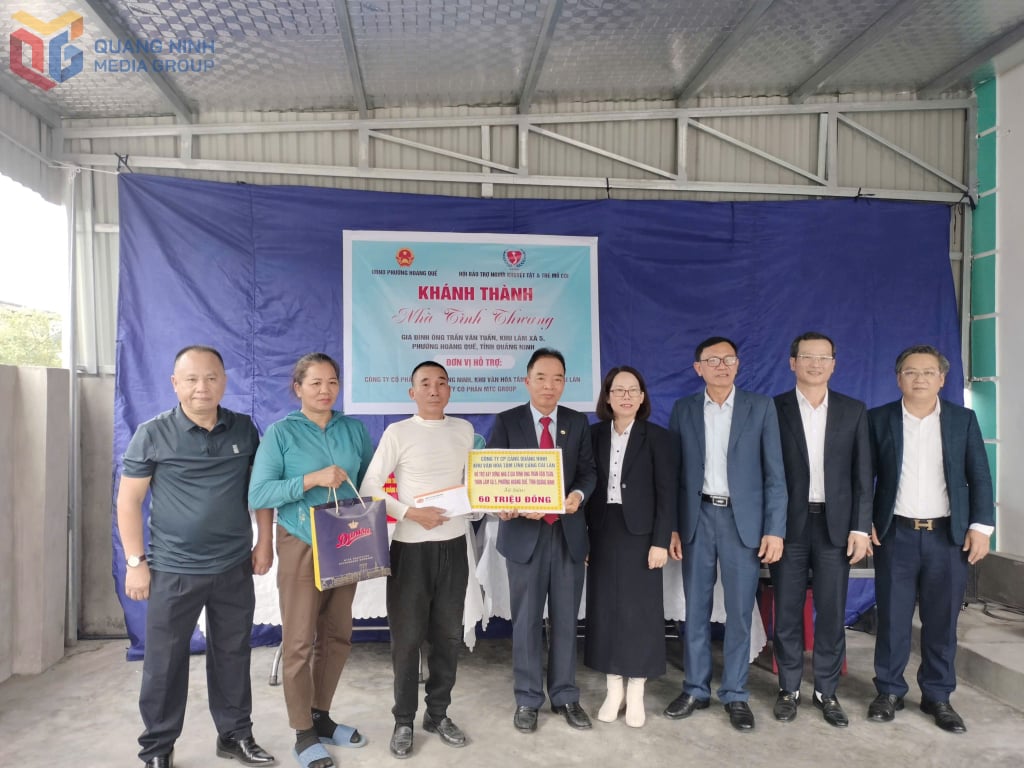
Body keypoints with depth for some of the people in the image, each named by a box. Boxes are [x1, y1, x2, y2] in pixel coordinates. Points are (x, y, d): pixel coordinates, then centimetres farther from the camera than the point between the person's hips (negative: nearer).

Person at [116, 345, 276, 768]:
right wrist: (135, 562, -7)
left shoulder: (244, 429, 1)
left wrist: (264, 542, 5)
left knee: (232, 655, 14)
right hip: (173, 570, -2)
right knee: (164, 662, 10)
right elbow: (129, 499, -4)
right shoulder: (153, 434, -6)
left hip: (234, 568, 3)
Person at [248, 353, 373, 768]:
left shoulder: (355, 429, 4)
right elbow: (258, 494, -14)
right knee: (299, 642, 3)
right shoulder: (280, 432, -7)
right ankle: (304, 733, 20)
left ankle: (321, 716, 33)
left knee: (337, 636, 13)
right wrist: (312, 479, -24)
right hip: (301, 547, -4)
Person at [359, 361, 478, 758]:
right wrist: (412, 513, -18)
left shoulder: (464, 430, 6)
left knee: (448, 634, 13)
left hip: (454, 544, 4)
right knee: (407, 636, 5)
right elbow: (370, 488, -8)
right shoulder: (397, 433, -7)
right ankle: (404, 721, 24)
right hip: (411, 546, -4)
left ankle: (438, 713, 31)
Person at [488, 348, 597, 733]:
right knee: (527, 621, 10)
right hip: (525, 533, -2)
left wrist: (579, 493, -18)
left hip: (569, 532, 2)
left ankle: (565, 696, 28)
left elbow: (589, 470, 4)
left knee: (565, 619, 12)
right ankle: (528, 699, 25)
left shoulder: (578, 422, 6)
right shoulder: (506, 422, -1)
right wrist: (510, 506, -22)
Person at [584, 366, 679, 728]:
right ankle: (614, 689, 23)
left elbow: (666, 493, -6)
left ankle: (636, 693, 20)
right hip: (602, 532, 3)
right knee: (605, 608, 8)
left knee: (640, 609, 5)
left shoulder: (658, 437, -3)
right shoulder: (594, 434, 5)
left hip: (639, 533, -3)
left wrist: (661, 541, -11)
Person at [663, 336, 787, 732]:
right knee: (696, 609, 9)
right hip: (698, 518, 2)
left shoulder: (761, 406, 1)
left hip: (743, 519, -1)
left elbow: (774, 473, -1)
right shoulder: (683, 410, 5)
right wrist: (670, 525, -1)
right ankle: (695, 689, 24)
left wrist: (775, 529, -7)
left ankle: (735, 695, 22)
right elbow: (673, 471, 5)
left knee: (739, 612, 6)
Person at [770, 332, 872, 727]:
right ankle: (789, 689, 22)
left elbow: (862, 474, 5)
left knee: (832, 612, 8)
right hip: (789, 525, -1)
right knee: (787, 611, 7)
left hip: (835, 525, 2)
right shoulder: (774, 409, -1)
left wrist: (860, 528, -2)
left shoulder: (853, 410, 6)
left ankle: (826, 691, 23)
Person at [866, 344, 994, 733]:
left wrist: (981, 526, -4)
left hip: (949, 536, 1)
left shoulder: (963, 419, 5)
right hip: (896, 535, -1)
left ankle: (937, 696, 23)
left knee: (942, 621, 8)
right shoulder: (878, 419, 1)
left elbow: (979, 477, 4)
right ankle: (889, 691, 20)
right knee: (892, 618, 6)